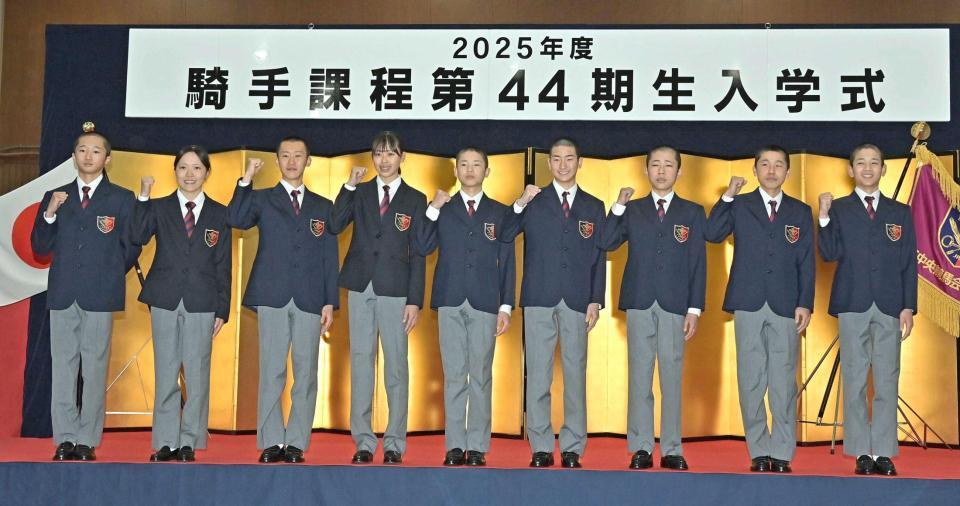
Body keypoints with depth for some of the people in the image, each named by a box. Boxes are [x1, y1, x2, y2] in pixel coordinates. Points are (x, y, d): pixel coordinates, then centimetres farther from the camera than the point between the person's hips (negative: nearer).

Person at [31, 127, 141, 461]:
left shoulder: (122, 199, 5)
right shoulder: (55, 198, 12)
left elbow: (131, 249, 7)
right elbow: (40, 248, 8)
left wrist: (107, 275, 5)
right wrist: (49, 214, -5)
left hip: (100, 295, -2)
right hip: (62, 294, 3)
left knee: (94, 367, -1)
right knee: (63, 365, 4)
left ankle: (87, 440, 4)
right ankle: (65, 439, 10)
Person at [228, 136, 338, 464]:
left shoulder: (323, 207, 15)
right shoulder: (262, 199, 11)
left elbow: (330, 258, 10)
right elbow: (236, 220, -10)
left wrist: (330, 302, 3)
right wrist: (246, 179, -13)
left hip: (310, 300, 1)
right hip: (272, 298, -1)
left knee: (305, 372, 1)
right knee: (271, 371, -1)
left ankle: (297, 443, 6)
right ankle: (271, 442, 5)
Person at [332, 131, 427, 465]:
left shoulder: (415, 200, 5)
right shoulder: (359, 193, 10)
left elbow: (418, 254, 2)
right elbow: (334, 225, -7)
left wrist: (415, 300, -5)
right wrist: (349, 186, -12)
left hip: (395, 290, -2)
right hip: (361, 287, 2)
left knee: (396, 363, 0)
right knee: (361, 361, 4)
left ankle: (394, 443, 7)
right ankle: (363, 442, 10)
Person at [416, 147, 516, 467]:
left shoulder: (500, 213, 11)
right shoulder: (442, 210, 12)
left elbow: (507, 263, 8)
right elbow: (423, 248, -1)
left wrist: (506, 306, 0)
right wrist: (432, 210, -7)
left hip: (485, 303, 0)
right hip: (450, 302, 1)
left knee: (481, 375, 1)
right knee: (454, 375, 2)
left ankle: (477, 446, 6)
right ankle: (455, 445, 6)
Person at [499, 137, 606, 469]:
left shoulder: (593, 207, 13)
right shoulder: (533, 202, 10)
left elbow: (599, 258, 10)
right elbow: (503, 238, -2)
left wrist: (596, 301, 1)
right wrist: (519, 205, -14)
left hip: (577, 301, 1)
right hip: (539, 299, -1)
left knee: (575, 374, 1)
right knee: (538, 374, 0)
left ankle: (572, 448, 8)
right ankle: (541, 447, 6)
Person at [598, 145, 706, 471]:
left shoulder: (692, 213, 9)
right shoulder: (631, 210, 12)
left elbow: (698, 264, 5)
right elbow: (606, 244, -2)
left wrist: (695, 309, -2)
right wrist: (618, 207, -8)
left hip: (675, 304, -1)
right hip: (639, 303, 1)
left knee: (672, 376, 1)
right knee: (639, 374, 2)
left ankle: (672, 450, 7)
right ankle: (641, 448, 7)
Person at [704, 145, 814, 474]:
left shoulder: (800, 212, 12)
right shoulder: (739, 206, 9)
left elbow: (807, 262, 7)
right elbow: (711, 235, -8)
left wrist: (805, 304, -2)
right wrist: (727, 195, -9)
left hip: (785, 307, 0)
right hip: (749, 305, 0)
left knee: (783, 381, -1)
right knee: (751, 380, 2)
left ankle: (782, 453, 6)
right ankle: (759, 451, 10)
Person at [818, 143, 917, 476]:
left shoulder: (900, 212, 12)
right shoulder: (838, 209, 7)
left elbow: (909, 263, 8)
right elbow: (830, 254, -5)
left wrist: (908, 307, 1)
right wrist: (824, 217, -16)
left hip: (889, 306, 1)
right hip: (853, 304, -1)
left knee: (887, 380, 1)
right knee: (855, 379, 1)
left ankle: (883, 453, 6)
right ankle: (861, 452, 6)